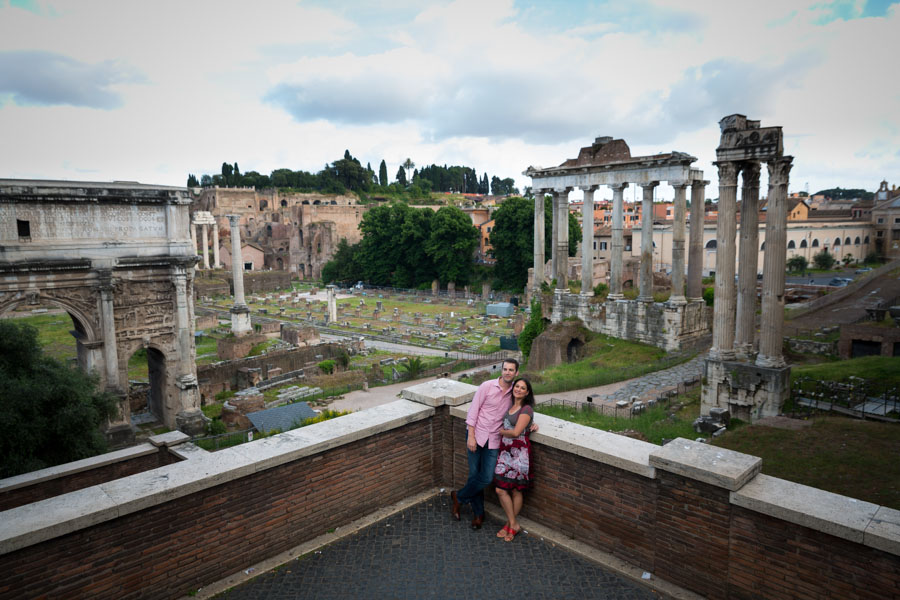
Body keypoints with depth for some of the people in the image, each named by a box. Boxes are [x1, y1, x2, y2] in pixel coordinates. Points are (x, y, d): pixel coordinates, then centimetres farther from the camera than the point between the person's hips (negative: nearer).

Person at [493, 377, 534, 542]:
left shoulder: (526, 409, -12)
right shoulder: (510, 405, 10)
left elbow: (516, 432, -17)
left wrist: (501, 431, -2)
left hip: (519, 452, -7)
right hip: (505, 451, 7)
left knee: (516, 491, 4)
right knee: (500, 490, 5)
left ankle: (511, 525, 19)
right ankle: (513, 525, 20)